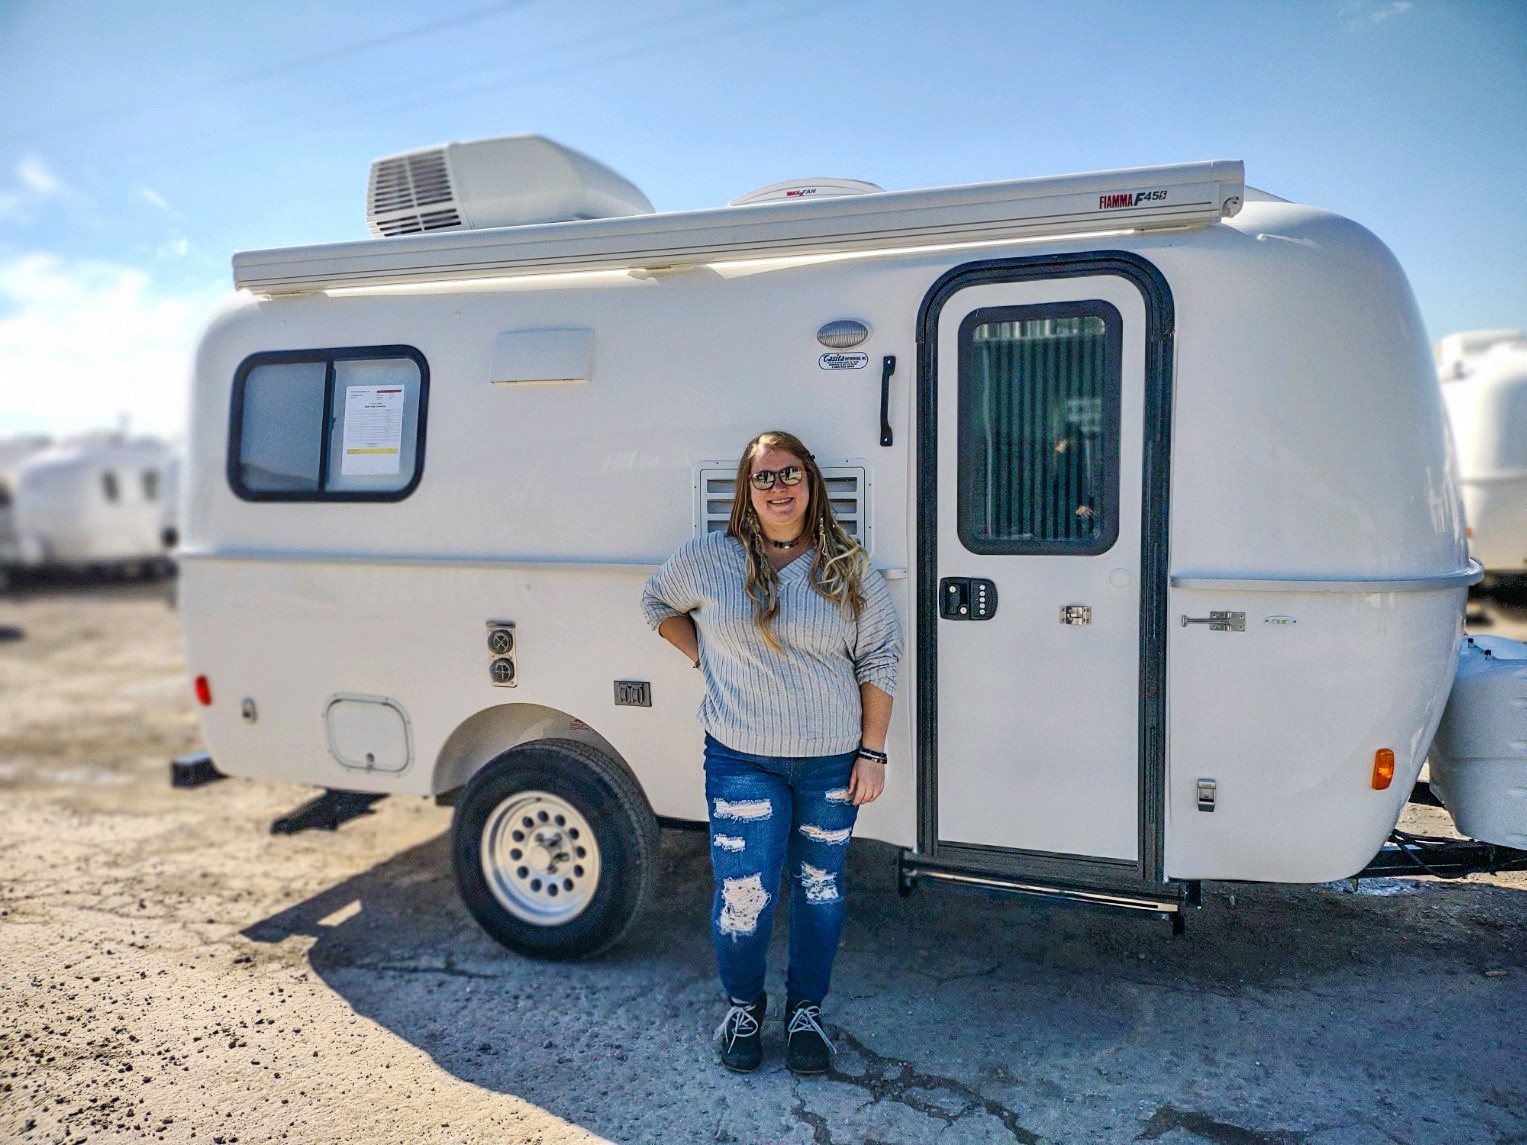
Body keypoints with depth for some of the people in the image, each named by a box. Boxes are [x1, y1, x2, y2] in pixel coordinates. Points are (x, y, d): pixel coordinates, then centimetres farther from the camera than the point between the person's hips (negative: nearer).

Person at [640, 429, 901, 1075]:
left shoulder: (849, 572, -1)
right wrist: (702, 657, 3)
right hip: (742, 762, -1)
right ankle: (742, 1007, 30)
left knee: (820, 890, 13)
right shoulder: (709, 560, -2)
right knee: (743, 896, 1)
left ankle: (805, 1010, 35)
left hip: (832, 762, 1)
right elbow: (658, 602, 16)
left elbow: (879, 664, 2)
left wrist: (872, 753, -2)